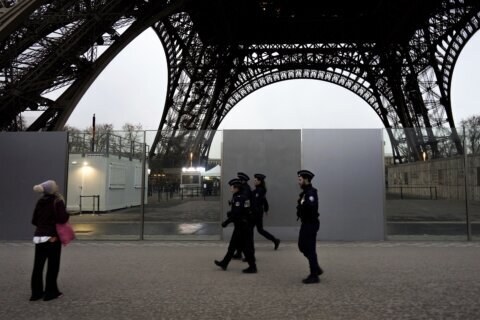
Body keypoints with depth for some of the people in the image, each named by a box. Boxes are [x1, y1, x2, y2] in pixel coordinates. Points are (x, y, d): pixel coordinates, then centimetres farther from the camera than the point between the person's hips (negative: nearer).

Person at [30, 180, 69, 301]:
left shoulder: (40, 202, 6)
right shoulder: (58, 202, -12)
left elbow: (34, 220, 8)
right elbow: (62, 219, -20)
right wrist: (67, 215, 0)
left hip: (39, 236, 6)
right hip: (53, 237, -6)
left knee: (38, 265, 11)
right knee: (53, 266, 5)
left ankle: (36, 292, 19)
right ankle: (50, 292, 11)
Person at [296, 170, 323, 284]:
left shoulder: (311, 192, -18)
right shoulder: (305, 192, 12)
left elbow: (311, 205, -35)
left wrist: (301, 204, -20)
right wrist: (301, 203, -4)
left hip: (311, 224, -10)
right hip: (306, 223, 10)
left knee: (310, 249, -2)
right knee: (302, 246, 17)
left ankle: (314, 276, 9)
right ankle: (317, 269, 28)